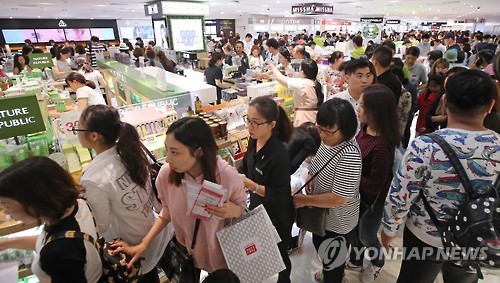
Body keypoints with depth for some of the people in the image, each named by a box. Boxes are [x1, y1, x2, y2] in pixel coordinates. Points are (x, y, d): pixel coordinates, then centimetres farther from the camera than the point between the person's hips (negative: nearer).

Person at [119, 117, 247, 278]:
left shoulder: (227, 175, -32)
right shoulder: (166, 173, -23)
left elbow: (242, 207, -12)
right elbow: (167, 210, -4)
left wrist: (234, 211, -34)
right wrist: (144, 243, -9)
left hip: (223, 251, -2)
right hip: (187, 250, 2)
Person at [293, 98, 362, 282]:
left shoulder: (349, 156, -35)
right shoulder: (327, 139, -9)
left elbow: (339, 199, -33)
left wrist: (305, 200, -24)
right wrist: (310, 176, -8)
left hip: (337, 221, -9)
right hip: (322, 213, 9)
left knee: (333, 258, 18)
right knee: (319, 245, 32)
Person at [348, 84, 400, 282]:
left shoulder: (382, 147, -35)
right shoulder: (365, 129, -11)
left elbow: (374, 185, -27)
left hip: (373, 200, -7)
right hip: (358, 194, 7)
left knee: (366, 235, 20)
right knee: (353, 229, 27)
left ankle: (377, 263, 54)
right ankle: (356, 260, 55)